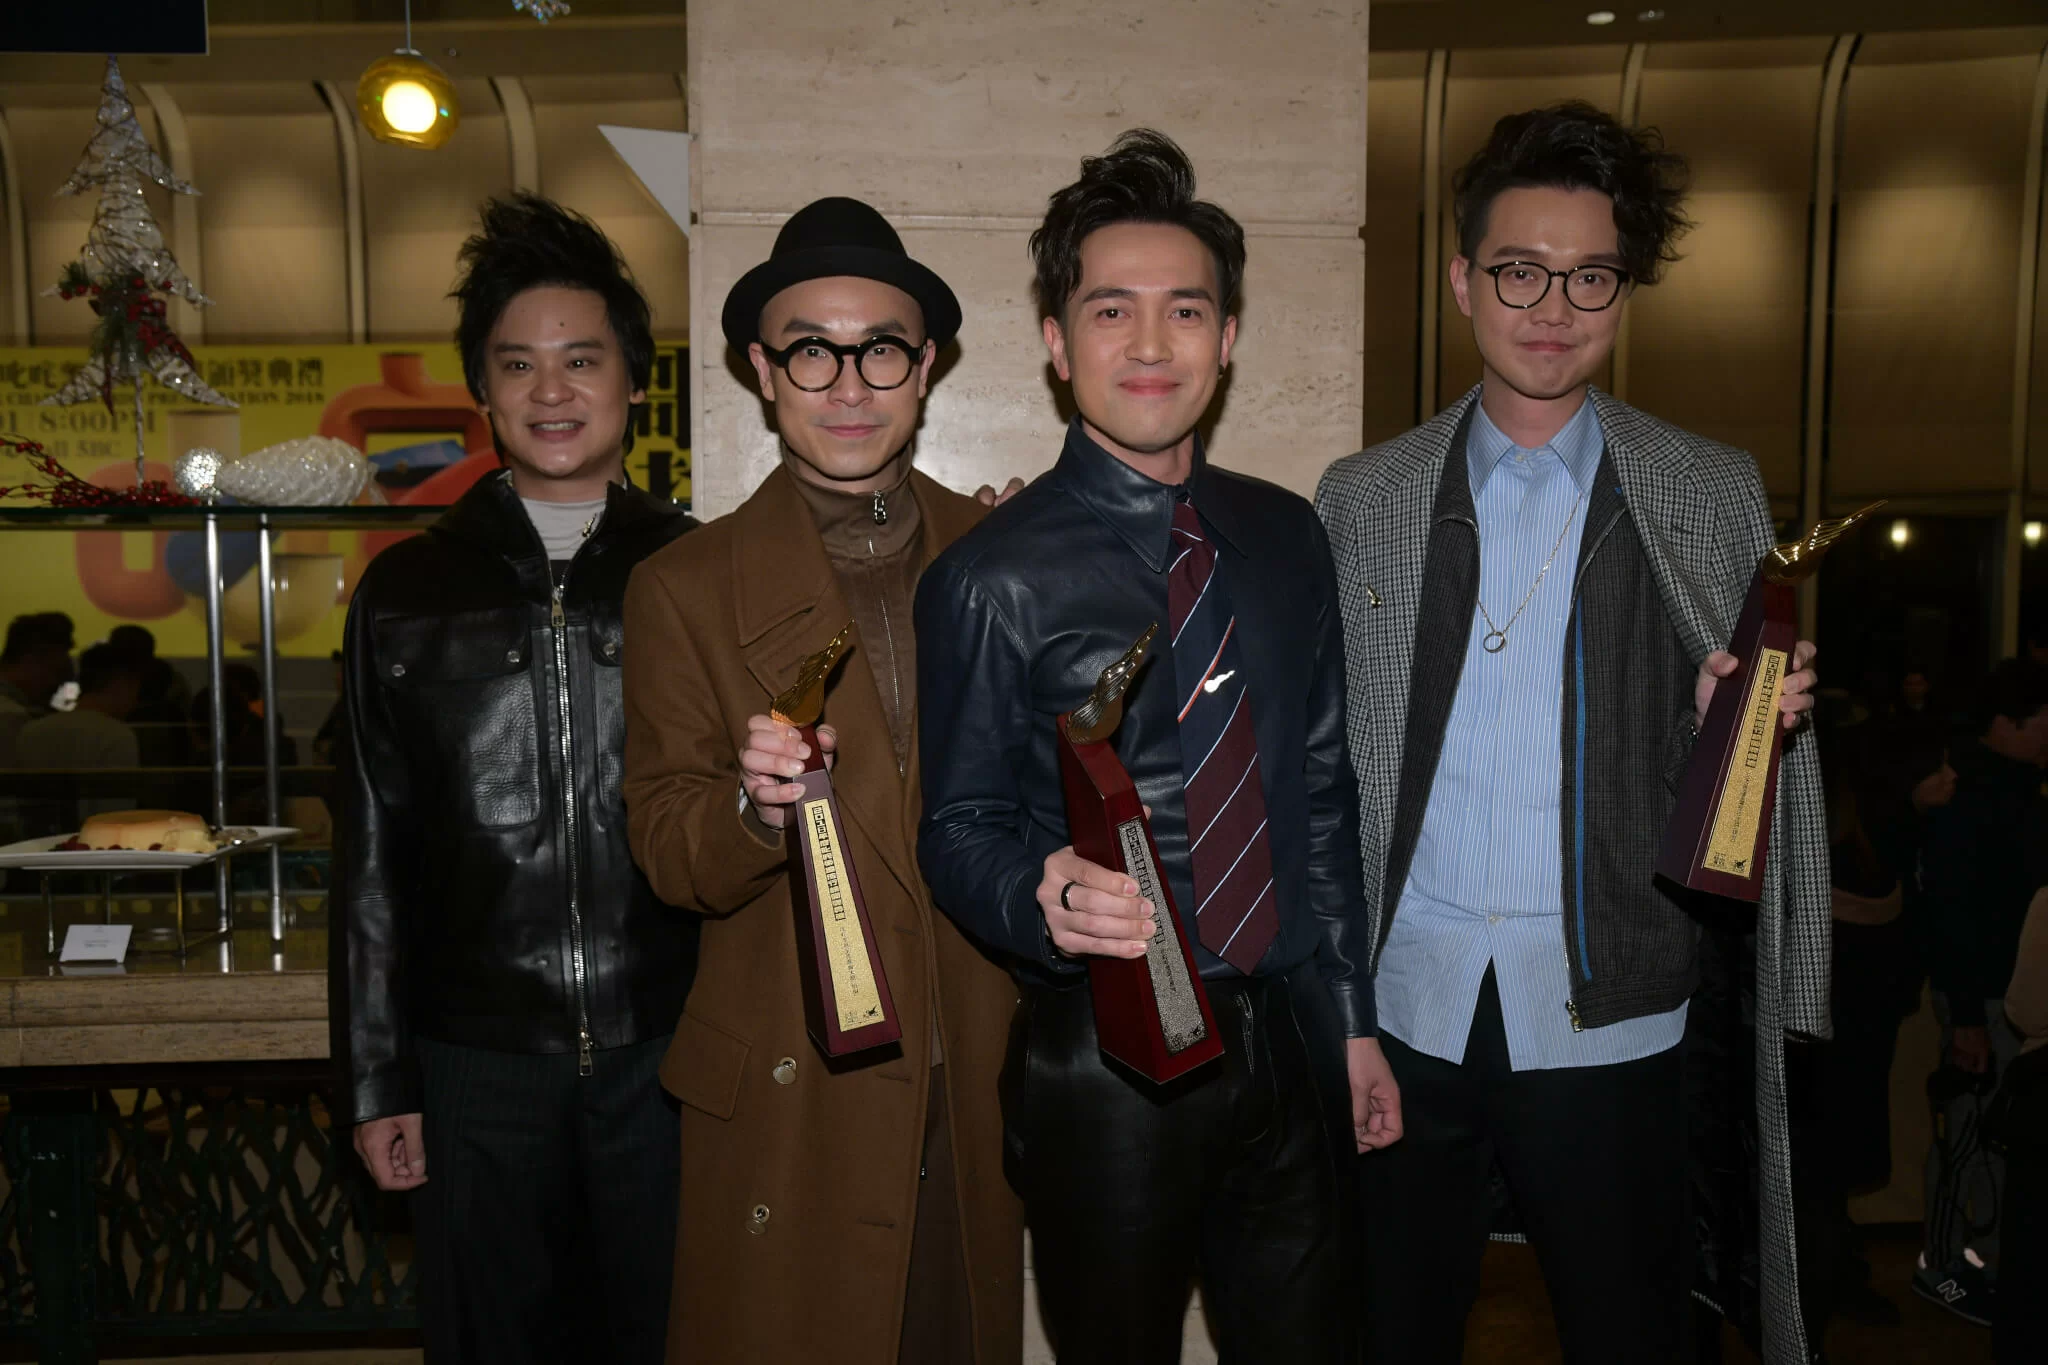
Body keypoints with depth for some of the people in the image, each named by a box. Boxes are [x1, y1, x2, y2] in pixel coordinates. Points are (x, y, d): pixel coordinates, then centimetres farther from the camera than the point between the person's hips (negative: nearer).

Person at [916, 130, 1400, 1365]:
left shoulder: (1286, 539, 5)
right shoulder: (995, 579, -10)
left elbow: (1322, 797, 10)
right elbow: (959, 827, -5)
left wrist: (1354, 1020, 11)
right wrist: (1044, 897, -27)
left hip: (1290, 1039, 5)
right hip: (1109, 1059, -4)